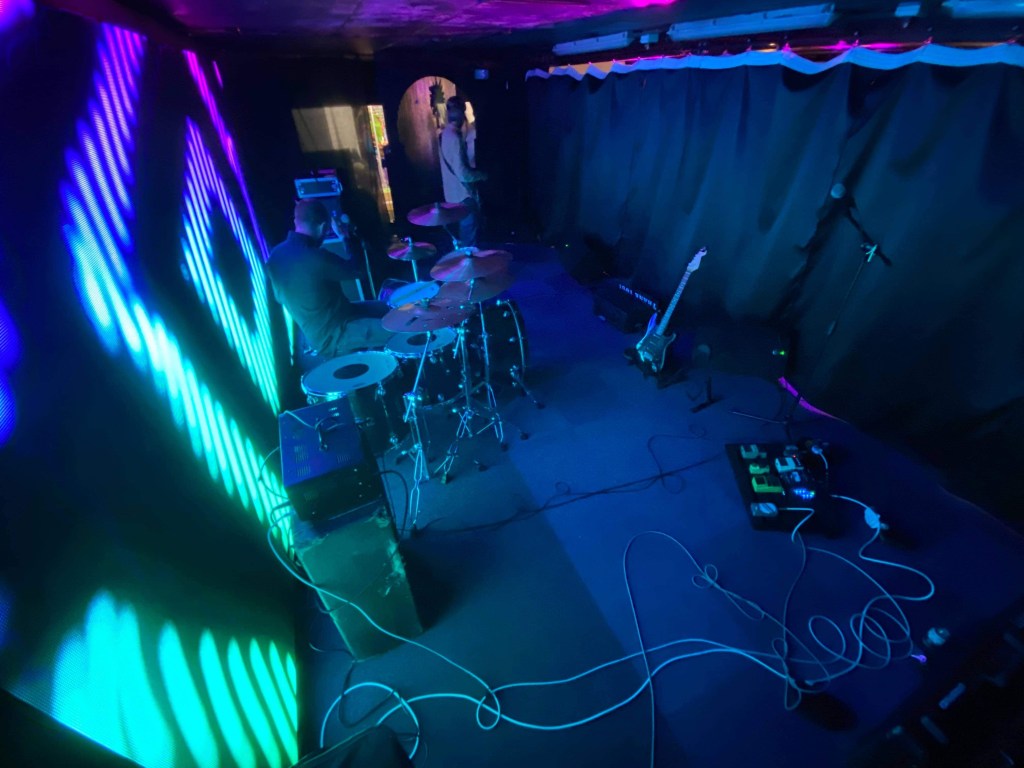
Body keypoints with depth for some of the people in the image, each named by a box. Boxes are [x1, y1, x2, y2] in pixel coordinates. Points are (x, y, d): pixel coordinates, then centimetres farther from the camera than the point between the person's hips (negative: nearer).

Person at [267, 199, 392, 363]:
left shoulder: (277, 254, -2)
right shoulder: (317, 258, -29)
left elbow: (280, 297, 11)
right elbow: (358, 270, -11)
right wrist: (344, 237, 0)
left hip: (317, 331, 9)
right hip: (333, 337, -9)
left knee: (386, 309, 20)